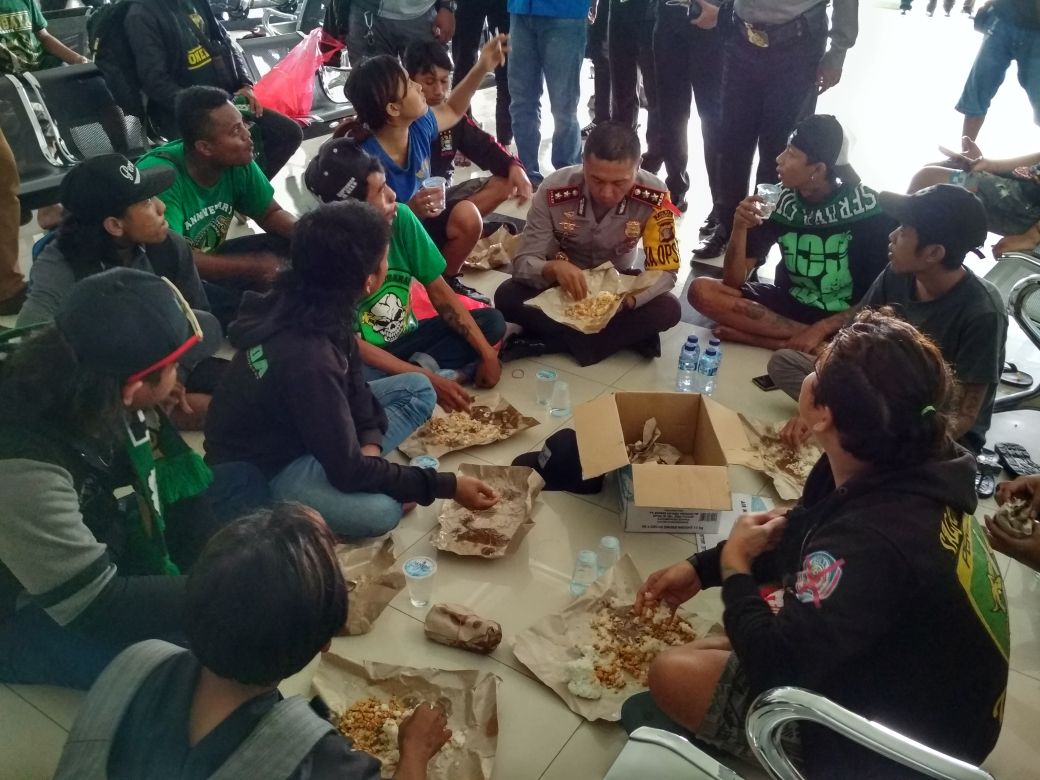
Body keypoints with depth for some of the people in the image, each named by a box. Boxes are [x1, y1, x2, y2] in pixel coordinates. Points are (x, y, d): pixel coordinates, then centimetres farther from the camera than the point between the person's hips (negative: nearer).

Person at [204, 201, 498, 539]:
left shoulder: (305, 303, -12)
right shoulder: (306, 357, -36)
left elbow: (352, 379, 6)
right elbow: (350, 471, -30)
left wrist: (369, 444, -10)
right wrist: (448, 486, -23)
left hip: (299, 424, 8)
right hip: (259, 466, -8)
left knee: (417, 389, 4)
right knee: (379, 510, -33)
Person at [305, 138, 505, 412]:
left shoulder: (401, 218, -12)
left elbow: (439, 292, -5)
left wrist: (487, 353, -12)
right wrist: (428, 379, -28)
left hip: (406, 340, 5)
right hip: (363, 358, -5)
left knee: (492, 321, -7)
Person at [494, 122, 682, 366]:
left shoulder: (655, 197, -26)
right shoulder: (554, 191, -27)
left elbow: (665, 271, -22)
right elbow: (523, 263, -23)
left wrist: (625, 301, -42)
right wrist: (554, 268, -47)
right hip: (562, 279, 0)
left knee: (668, 309, -30)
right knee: (507, 297, -28)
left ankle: (545, 341, -26)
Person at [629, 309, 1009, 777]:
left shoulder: (872, 541, -40)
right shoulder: (910, 472, -10)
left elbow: (773, 662, -33)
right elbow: (795, 538, 6)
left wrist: (734, 566, -16)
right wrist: (701, 568, 1)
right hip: (920, 691, 9)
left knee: (672, 674, -6)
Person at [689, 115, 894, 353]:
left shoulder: (867, 208, -14)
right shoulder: (779, 200, -5)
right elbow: (734, 282, -5)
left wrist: (821, 329, -25)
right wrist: (740, 228, -21)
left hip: (843, 321, -5)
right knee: (701, 291, -19)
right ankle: (800, 337, -19)